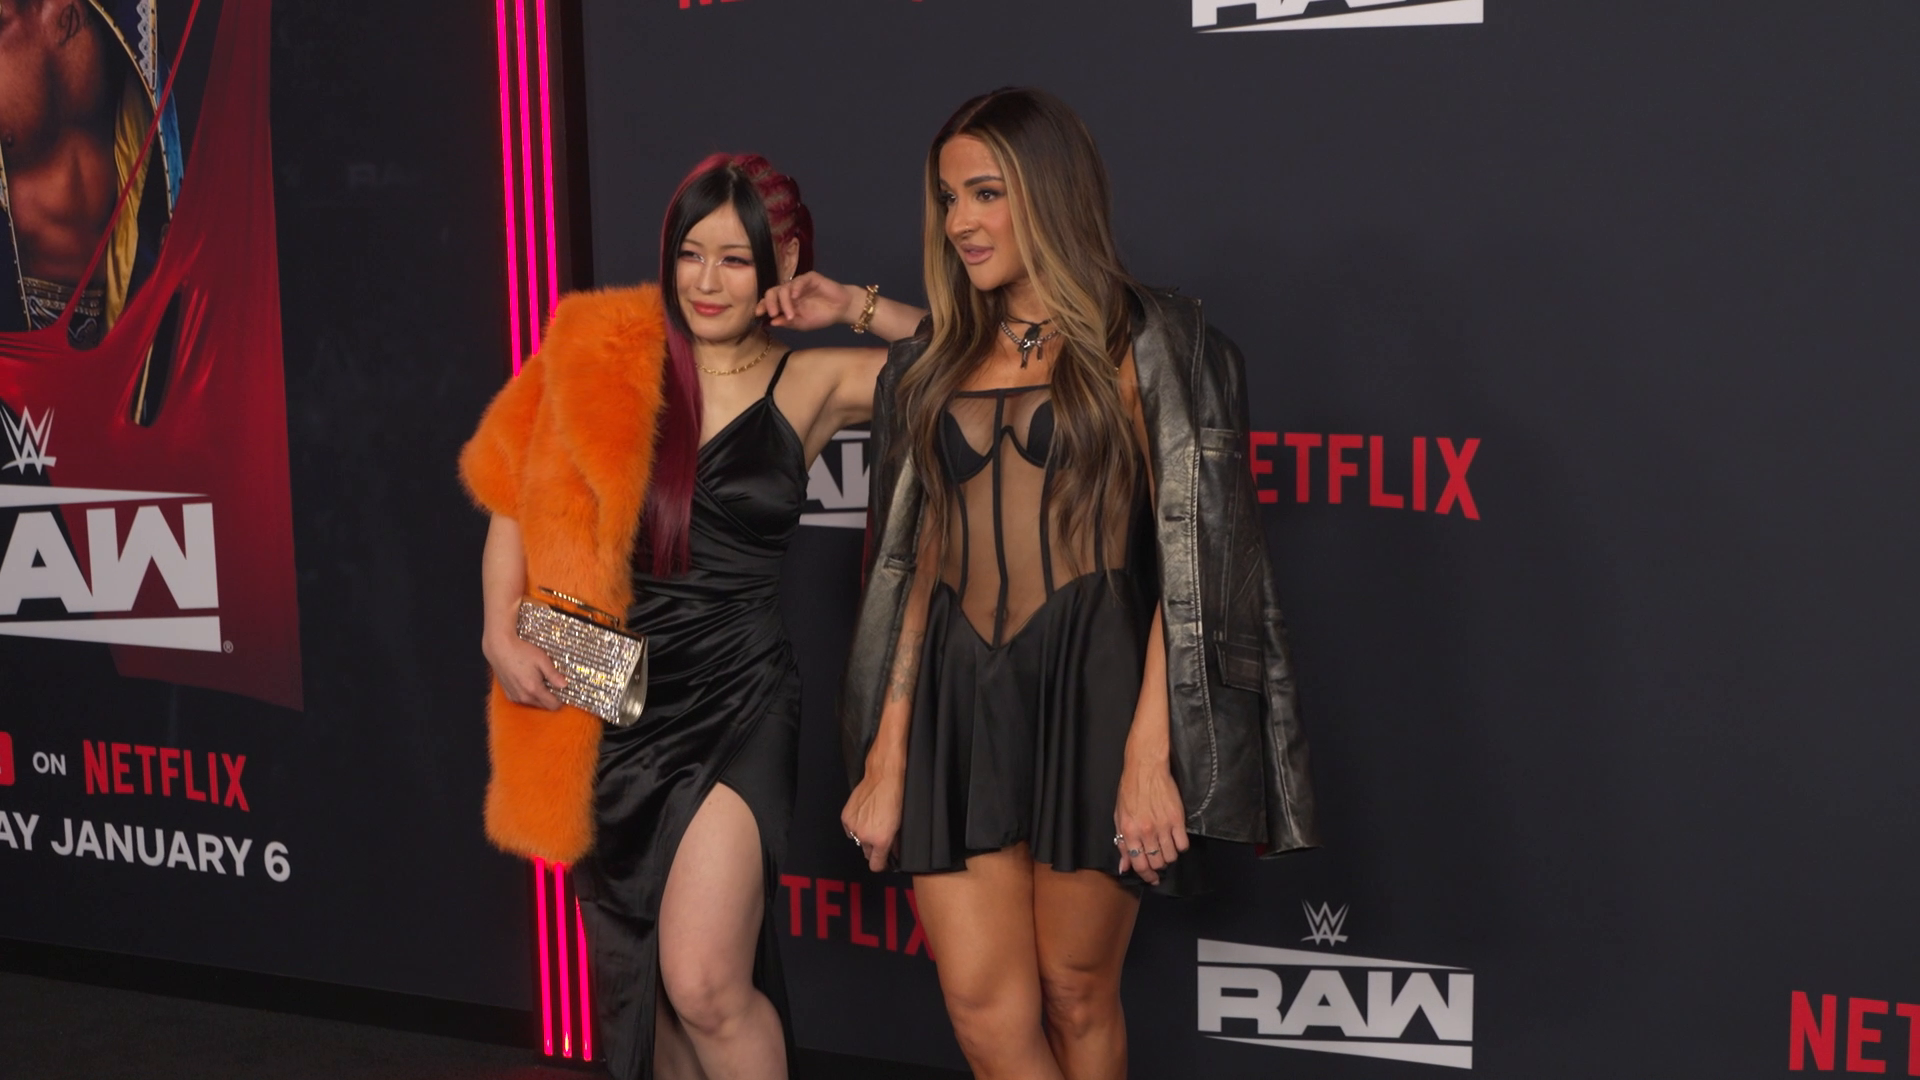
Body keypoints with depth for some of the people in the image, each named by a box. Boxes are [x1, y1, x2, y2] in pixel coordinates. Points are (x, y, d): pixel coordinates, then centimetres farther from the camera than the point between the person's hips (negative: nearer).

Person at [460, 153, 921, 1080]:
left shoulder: (815, 384, 0)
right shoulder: (604, 357, 2)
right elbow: (517, 497, 7)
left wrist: (858, 309, -6)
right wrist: (502, 632, -4)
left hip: (734, 709, -3)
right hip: (603, 709, 3)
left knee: (705, 987, -16)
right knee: (642, 990, 15)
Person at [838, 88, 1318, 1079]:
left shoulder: (1143, 346, 2)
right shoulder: (936, 366, 15)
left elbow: (1186, 556, -5)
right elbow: (915, 564, 12)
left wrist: (1150, 755, -14)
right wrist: (885, 758, 6)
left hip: (1091, 686, -3)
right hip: (958, 695, 4)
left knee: (1076, 996, 5)